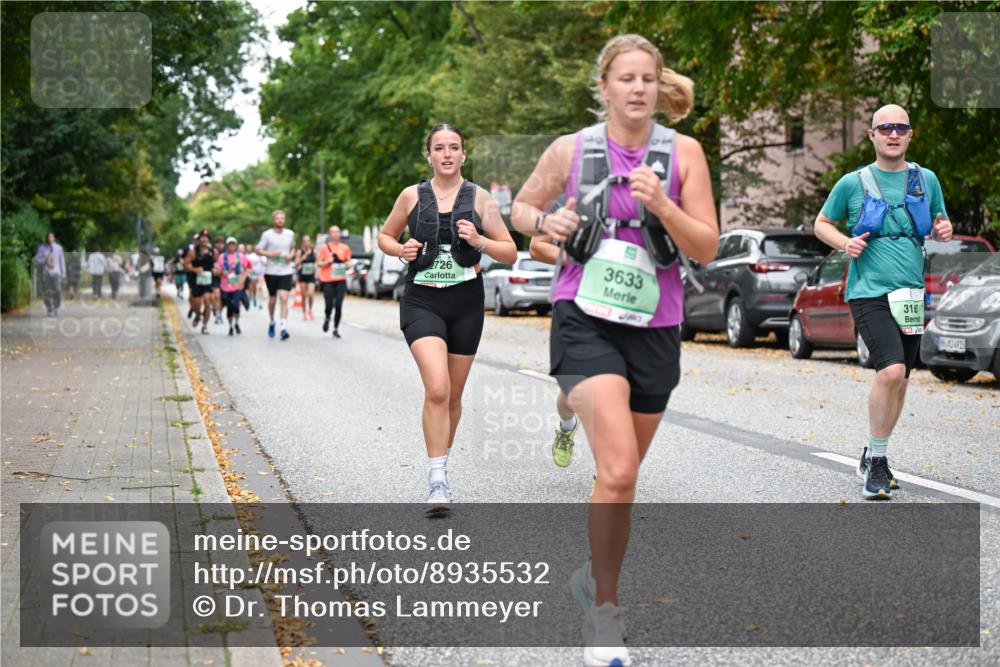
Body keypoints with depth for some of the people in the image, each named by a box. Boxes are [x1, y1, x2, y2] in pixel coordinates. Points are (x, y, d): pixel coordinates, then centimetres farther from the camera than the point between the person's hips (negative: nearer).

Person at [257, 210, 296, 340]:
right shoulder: (267, 235, -4)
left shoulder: (290, 234, 5)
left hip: (286, 272, 1)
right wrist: (270, 254, -16)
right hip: (271, 272, -1)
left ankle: (284, 329, -17)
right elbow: (258, 250, 0)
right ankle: (272, 323, 37)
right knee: (272, 299, 11)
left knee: (284, 299, -13)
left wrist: (291, 255, -1)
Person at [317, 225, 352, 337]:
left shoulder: (345, 248, 8)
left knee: (338, 306, -6)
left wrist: (349, 264, -4)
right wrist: (328, 262, -14)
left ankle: (336, 329, 7)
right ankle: (327, 318, 27)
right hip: (327, 281, -2)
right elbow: (318, 263, 3)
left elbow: (349, 261, 18)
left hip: (341, 280, 2)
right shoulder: (324, 248, 1)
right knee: (329, 305, -8)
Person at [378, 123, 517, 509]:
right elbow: (384, 237, 17)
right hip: (422, 302, -2)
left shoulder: (479, 198, 2)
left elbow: (510, 253, 5)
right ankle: (437, 482, -16)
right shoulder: (412, 196, 3)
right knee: (437, 389, -20)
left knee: (453, 396, 12)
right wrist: (401, 249, -5)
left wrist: (478, 241, -14)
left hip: (466, 303, 2)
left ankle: (441, 468, 34)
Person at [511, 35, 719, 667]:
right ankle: (604, 612, -5)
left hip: (654, 328, 3)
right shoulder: (571, 150, -1)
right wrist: (546, 222, -8)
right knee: (618, 471, -19)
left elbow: (708, 248, -3)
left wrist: (661, 204, -20)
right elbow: (521, 208, 15)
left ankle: (596, 576, 40)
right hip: (586, 322, -2)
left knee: (623, 476, 15)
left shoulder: (683, 152, -1)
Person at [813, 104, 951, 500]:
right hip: (869, 292, -5)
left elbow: (938, 226, 21)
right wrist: (844, 243, -8)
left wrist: (943, 231, -3)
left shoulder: (926, 180, 10)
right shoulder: (852, 183, 2)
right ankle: (877, 462, -8)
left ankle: (874, 458, 28)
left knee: (898, 381, 11)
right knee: (890, 372, -22)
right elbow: (822, 224, 12)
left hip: (910, 295, 5)